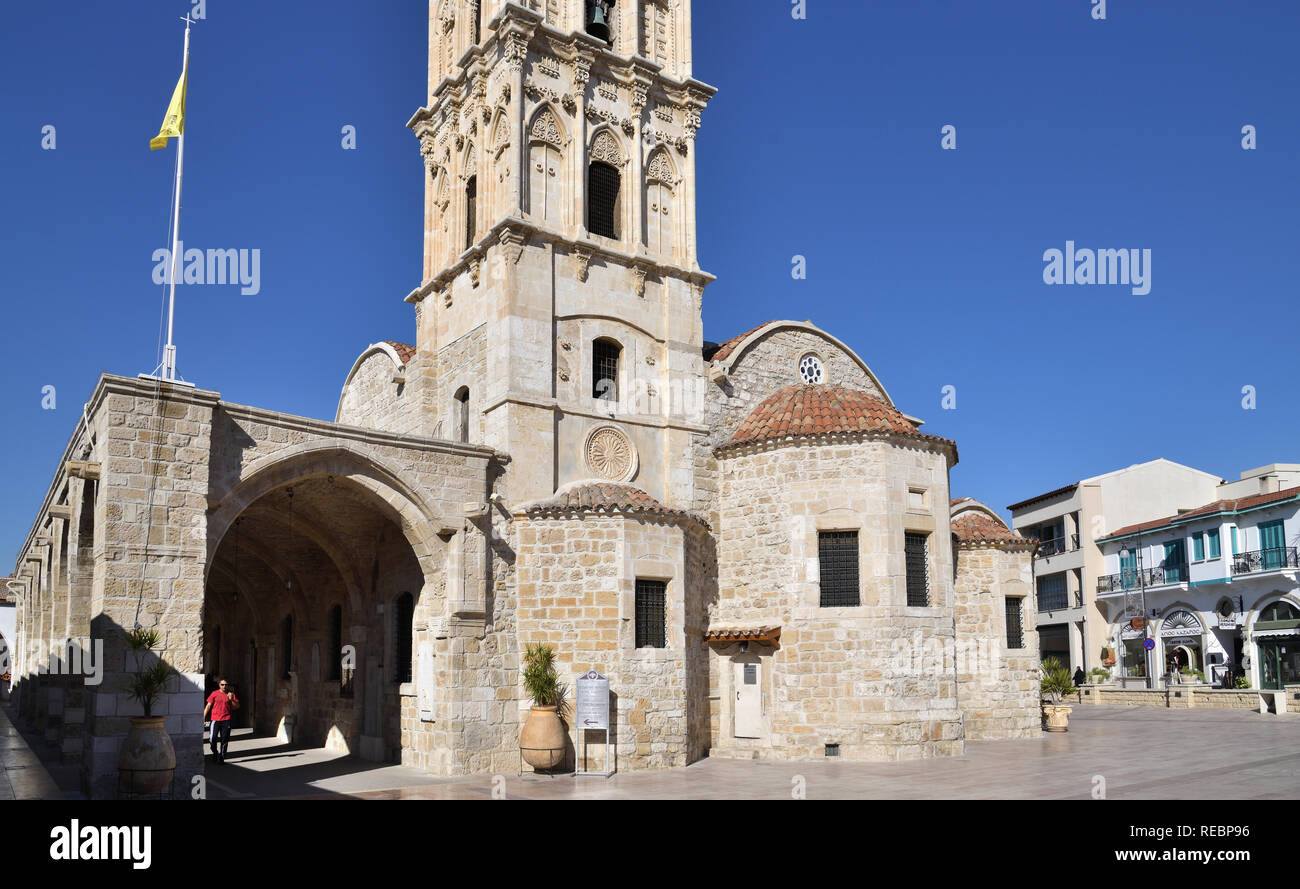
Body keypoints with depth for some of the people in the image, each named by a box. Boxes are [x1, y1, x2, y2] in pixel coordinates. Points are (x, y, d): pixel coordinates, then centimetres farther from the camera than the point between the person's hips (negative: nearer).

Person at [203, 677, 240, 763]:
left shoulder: (231, 694, 6)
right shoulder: (215, 694, 4)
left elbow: (237, 706, 6)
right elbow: (208, 706, 6)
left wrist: (231, 699, -11)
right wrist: (203, 717, 0)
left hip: (226, 720, 1)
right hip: (215, 720, -1)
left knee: (224, 740, 1)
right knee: (213, 738, -6)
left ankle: (221, 757, 11)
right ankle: (215, 752, 21)